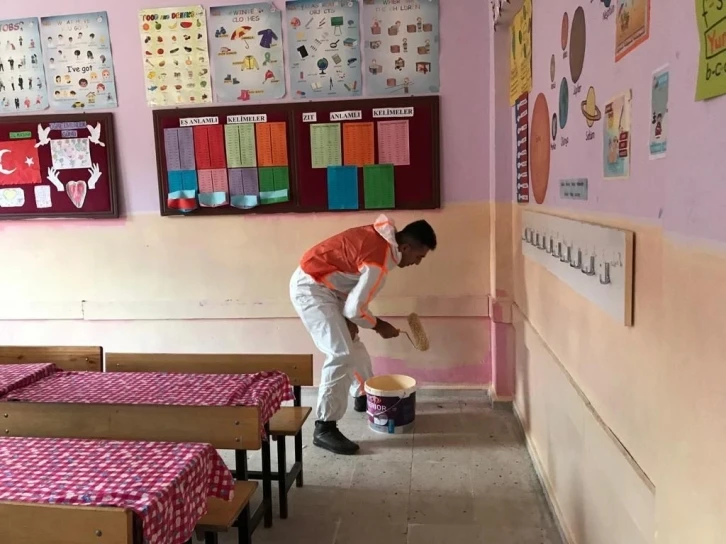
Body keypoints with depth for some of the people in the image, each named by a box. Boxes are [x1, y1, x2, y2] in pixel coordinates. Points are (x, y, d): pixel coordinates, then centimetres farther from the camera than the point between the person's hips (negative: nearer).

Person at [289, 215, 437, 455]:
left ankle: (363, 397, 38)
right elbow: (355, 308, -22)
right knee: (342, 354, -15)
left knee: (353, 345, 19)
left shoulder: (381, 238, 4)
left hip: (322, 285, 10)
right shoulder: (379, 261, -25)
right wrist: (379, 325, -3)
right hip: (310, 288, -10)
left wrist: (349, 319, 3)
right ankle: (324, 428, -9)